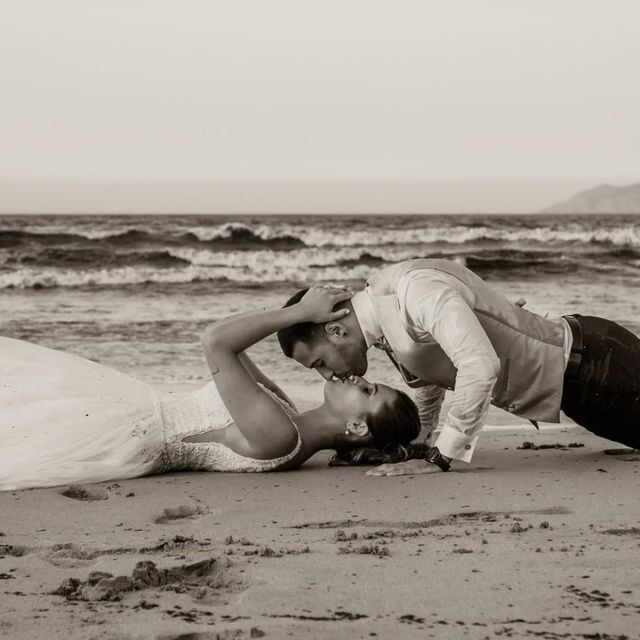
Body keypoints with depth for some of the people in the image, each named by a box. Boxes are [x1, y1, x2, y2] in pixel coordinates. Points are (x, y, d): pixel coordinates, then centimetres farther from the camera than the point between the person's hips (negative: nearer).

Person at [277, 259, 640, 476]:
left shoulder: (416, 288, -31)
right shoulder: (381, 304, -1)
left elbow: (480, 366, -41)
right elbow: (430, 378, 16)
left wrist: (439, 458, -34)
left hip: (589, 364, -8)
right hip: (569, 368, 8)